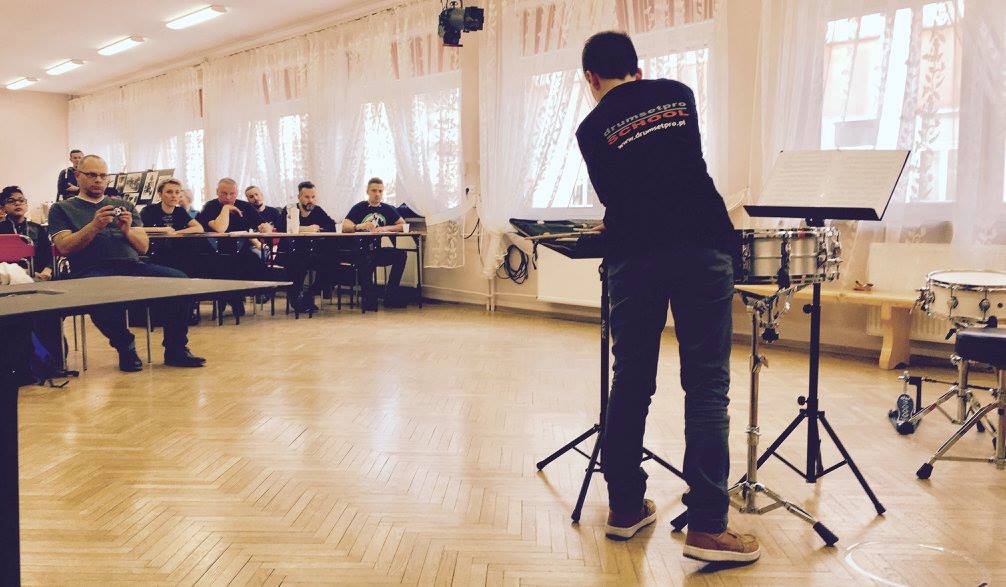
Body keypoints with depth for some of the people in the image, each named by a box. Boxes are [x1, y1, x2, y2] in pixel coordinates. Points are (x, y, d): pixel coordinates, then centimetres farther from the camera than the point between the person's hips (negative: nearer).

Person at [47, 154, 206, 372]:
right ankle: (125, 348, -15)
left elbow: (144, 246, 18)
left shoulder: (124, 206, 27)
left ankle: (175, 350, -16)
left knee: (179, 280, -25)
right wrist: (95, 226, -11)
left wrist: (127, 230, -2)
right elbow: (65, 247, 1)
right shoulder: (62, 209, 18)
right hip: (92, 270, -3)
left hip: (132, 265, 3)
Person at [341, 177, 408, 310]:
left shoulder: (388, 209, 17)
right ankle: (369, 297, -22)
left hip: (381, 251, 3)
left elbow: (403, 225, 7)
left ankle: (391, 294, -16)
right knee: (367, 259, -38)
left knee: (401, 254, -26)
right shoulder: (359, 208, 7)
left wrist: (386, 228, -9)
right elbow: (344, 227, -4)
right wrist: (359, 226, -23)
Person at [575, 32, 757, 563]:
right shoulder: (679, 94, 14)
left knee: (630, 382, 10)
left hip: (633, 258, 0)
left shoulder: (593, 128, 8)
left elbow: (610, 196, 13)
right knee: (706, 384, -2)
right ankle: (706, 526, -4)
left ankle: (625, 506, 18)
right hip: (702, 247, 0)